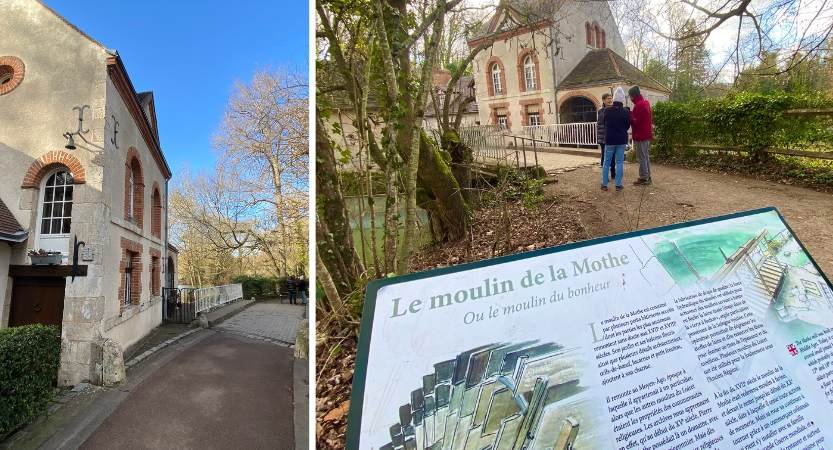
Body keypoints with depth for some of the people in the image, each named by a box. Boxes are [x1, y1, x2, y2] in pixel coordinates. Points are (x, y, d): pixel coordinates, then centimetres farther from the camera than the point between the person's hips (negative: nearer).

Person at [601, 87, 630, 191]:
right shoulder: (626, 112, -8)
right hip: (621, 140, 0)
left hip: (609, 139, 0)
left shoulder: (607, 110, -7)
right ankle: (618, 184, 4)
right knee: (619, 162, 5)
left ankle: (604, 184, 8)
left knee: (606, 162, 8)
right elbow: (628, 126, 4)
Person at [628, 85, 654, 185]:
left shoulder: (638, 105, -17)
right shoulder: (645, 103, 13)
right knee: (645, 156, 15)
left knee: (641, 157, -4)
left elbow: (635, 122, -19)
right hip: (647, 134, 10)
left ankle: (643, 178, -1)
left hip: (640, 136, -10)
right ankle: (647, 177, 20)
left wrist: (629, 115, -3)